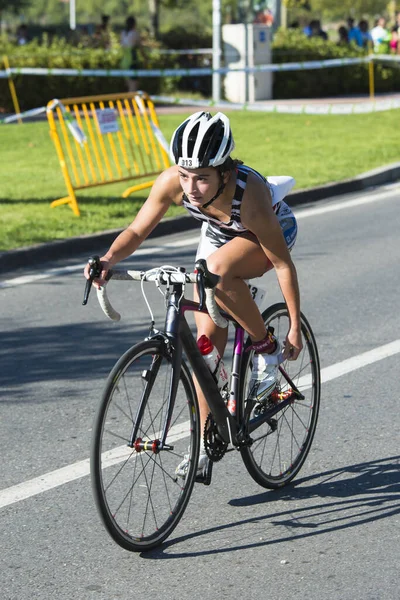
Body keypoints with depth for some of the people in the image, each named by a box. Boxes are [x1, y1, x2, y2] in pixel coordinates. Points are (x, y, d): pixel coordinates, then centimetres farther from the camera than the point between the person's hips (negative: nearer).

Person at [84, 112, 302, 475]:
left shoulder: (249, 195, -40)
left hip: (271, 232, -5)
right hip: (218, 236, 5)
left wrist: (296, 327, -25)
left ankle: (266, 349, -15)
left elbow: (283, 264, -31)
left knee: (217, 269, -37)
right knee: (207, 340, -2)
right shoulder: (172, 181, -30)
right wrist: (108, 260, -40)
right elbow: (138, 231, -20)